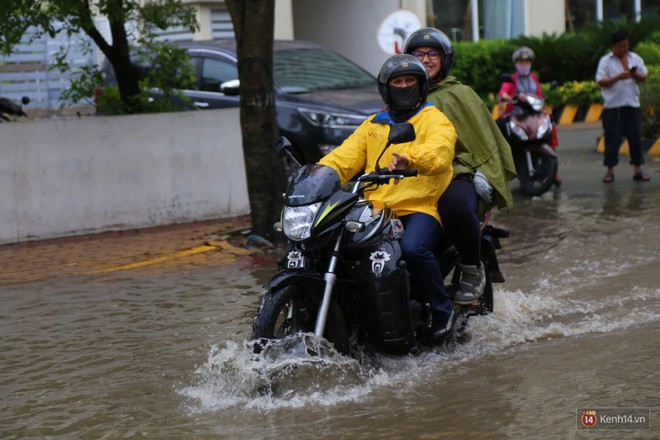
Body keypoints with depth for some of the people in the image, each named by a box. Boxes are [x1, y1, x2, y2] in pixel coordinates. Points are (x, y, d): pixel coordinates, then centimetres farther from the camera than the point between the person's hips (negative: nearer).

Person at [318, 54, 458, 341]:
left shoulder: (435, 120, 6)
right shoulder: (372, 125, 23)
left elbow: (438, 150, -18)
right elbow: (346, 156, 12)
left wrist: (409, 158, -39)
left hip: (421, 208, -5)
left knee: (413, 247, -34)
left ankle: (442, 309, -12)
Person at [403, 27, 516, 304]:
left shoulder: (460, 95, 11)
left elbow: (483, 138, 6)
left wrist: (484, 175, -8)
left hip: (457, 175, -4)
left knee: (455, 205, -41)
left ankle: (473, 270, -16)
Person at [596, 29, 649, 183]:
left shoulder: (635, 58, 12)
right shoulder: (605, 61, 1)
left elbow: (644, 76, 11)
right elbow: (601, 81, -7)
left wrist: (636, 75, -12)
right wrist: (618, 77, -20)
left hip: (632, 105, 3)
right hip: (612, 106, -3)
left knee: (636, 137, 2)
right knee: (612, 139, -1)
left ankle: (637, 170, 8)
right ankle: (610, 170, 7)